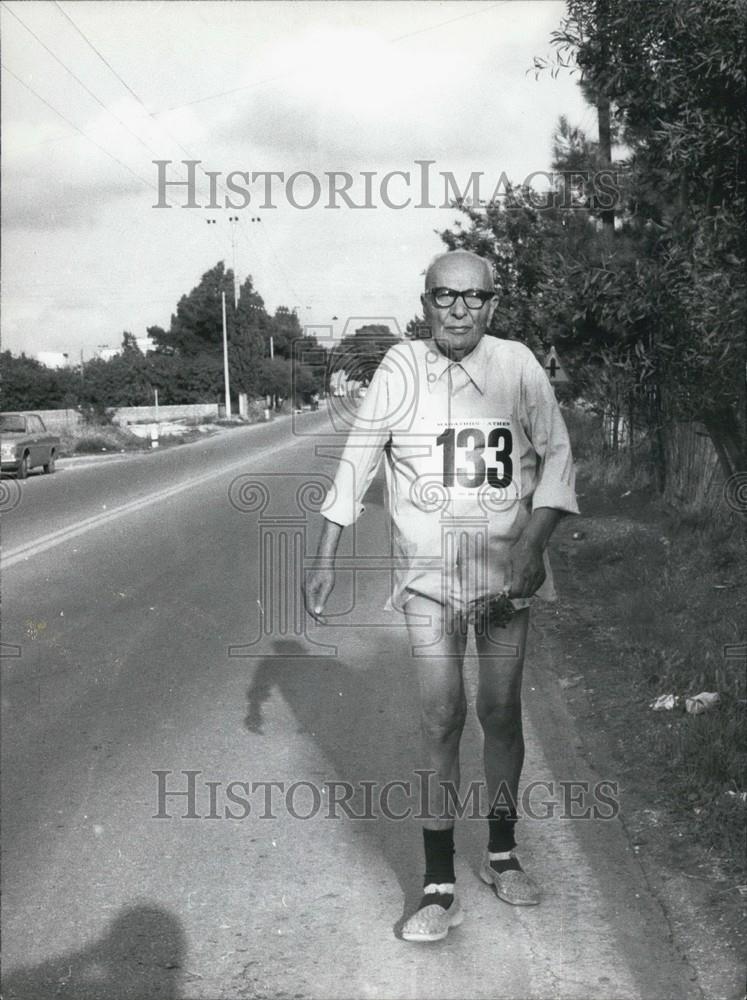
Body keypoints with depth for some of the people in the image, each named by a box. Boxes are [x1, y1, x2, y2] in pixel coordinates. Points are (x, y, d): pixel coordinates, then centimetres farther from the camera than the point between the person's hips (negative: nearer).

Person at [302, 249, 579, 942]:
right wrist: (325, 559, -1)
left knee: (501, 712, 10)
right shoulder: (400, 369, -5)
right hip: (428, 574, -1)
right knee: (440, 718, -4)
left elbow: (556, 455, 0)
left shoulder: (518, 365, -3)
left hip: (507, 571, 1)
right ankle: (439, 887, 4)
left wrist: (533, 544, -13)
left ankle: (502, 855, 29)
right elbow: (356, 462, 0)